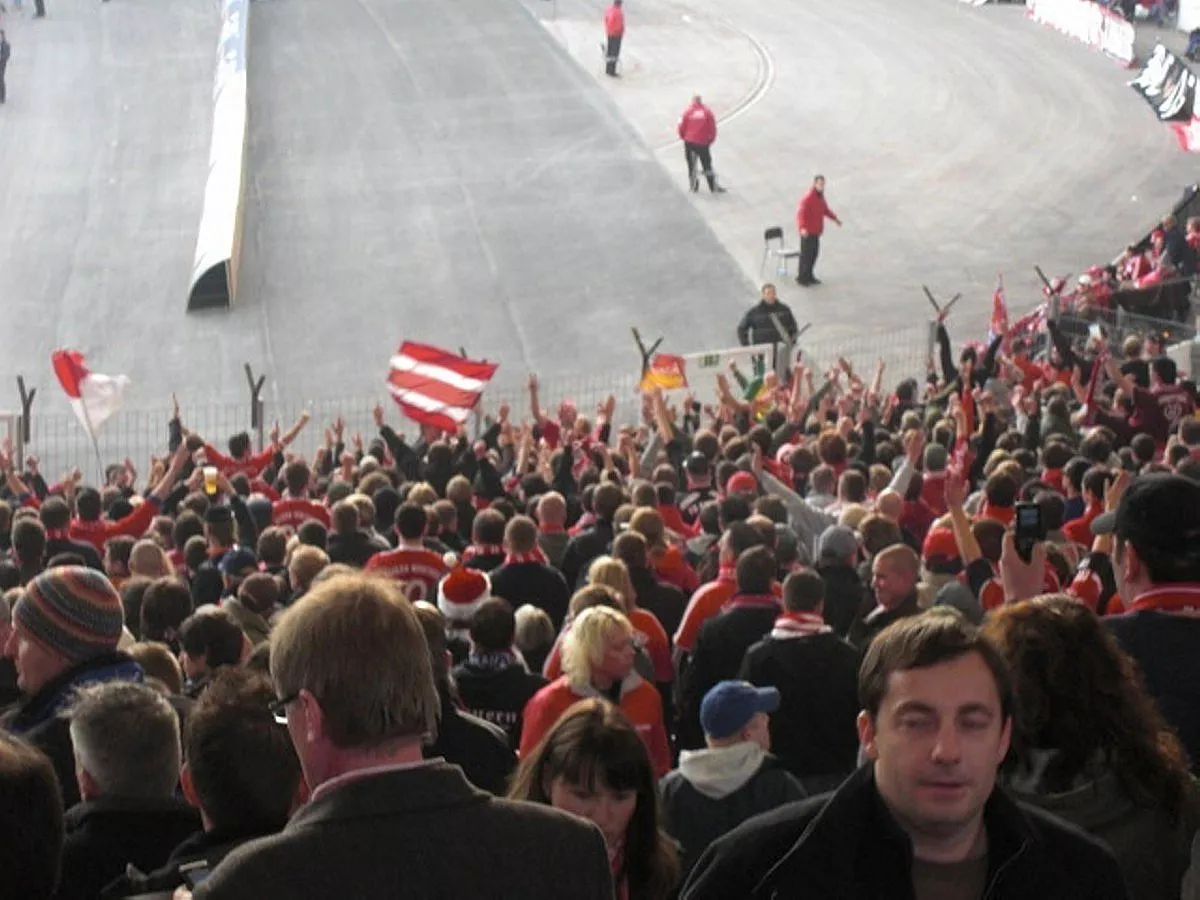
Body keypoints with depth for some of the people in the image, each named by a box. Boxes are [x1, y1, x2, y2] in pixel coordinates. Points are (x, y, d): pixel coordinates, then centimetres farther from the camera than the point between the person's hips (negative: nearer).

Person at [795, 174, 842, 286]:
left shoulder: (820, 195, 6)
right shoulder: (808, 198, -23)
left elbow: (825, 209, 24)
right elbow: (801, 214, -32)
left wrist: (835, 218, 30)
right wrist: (802, 228, -47)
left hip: (815, 231, 9)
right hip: (807, 232, -9)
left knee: (814, 253, 15)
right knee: (806, 254, -1)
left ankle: (808, 276, 26)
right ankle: (802, 278, 9)